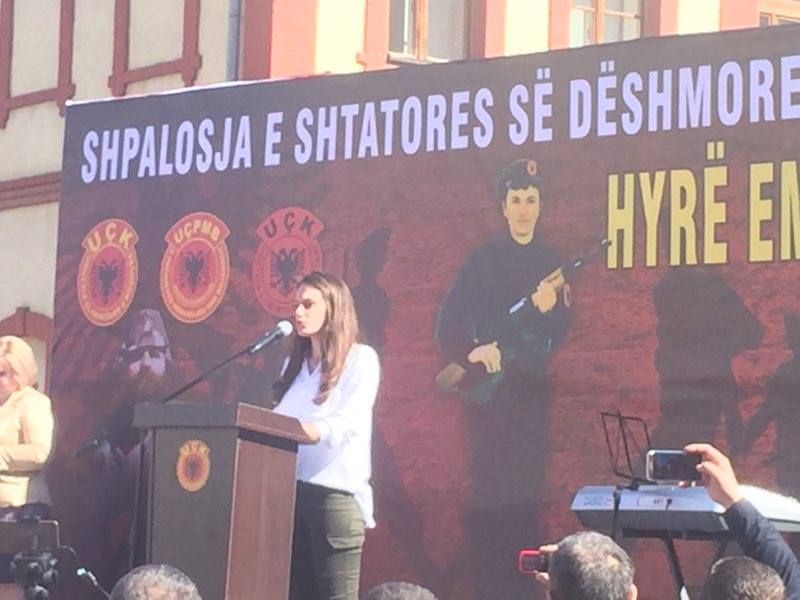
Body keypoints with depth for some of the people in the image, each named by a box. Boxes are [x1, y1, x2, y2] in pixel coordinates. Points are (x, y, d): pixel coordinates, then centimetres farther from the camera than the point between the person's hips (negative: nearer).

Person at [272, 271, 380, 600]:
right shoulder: (294, 364, 21)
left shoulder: (360, 359, 0)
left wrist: (304, 430, -30)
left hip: (336, 490, -6)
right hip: (290, 490, 6)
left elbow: (350, 422, -15)